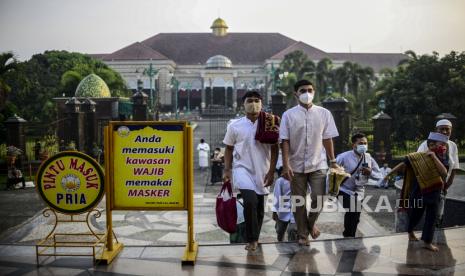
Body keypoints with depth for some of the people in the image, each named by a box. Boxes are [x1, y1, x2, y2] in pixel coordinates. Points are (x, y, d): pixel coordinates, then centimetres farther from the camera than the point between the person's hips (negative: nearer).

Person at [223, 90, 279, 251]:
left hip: (262, 171, 2)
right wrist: (227, 170, 0)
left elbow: (274, 149, 1)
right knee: (250, 201, -21)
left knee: (259, 206, 11)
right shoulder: (234, 126, 0)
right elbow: (229, 149, 8)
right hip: (242, 168, -2)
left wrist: (271, 171, -4)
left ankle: (254, 238, 31)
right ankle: (252, 239, -5)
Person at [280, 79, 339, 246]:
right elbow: (285, 141, -5)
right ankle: (303, 234, 23)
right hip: (297, 166, 0)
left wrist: (333, 161, 3)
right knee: (299, 201, 6)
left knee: (318, 198, -5)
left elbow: (327, 139, 6)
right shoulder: (289, 115, -2)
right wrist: (286, 165, -13)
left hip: (318, 165, 1)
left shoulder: (324, 113, 2)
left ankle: (311, 223, 25)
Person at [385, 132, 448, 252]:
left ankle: (427, 242, 21)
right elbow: (402, 165, -9)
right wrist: (389, 174, -8)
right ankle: (410, 232, 40)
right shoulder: (419, 157, -13)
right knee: (415, 215, 13)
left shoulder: (441, 159, -5)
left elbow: (444, 173, -22)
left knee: (431, 218, 8)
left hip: (434, 194, 3)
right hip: (419, 193, -3)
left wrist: (434, 157, -24)